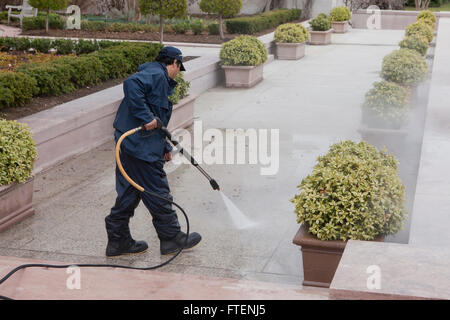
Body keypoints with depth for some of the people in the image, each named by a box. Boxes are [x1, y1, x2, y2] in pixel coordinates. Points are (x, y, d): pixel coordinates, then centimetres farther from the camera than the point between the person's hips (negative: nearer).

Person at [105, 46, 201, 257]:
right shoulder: (156, 75, -9)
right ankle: (172, 238, 14)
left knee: (129, 194, 15)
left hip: (128, 145, 11)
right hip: (140, 147, -11)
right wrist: (147, 117, -27)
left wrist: (165, 147, 29)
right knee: (158, 194, 2)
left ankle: (118, 241, 21)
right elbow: (131, 84, -30)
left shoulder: (159, 79, 23)